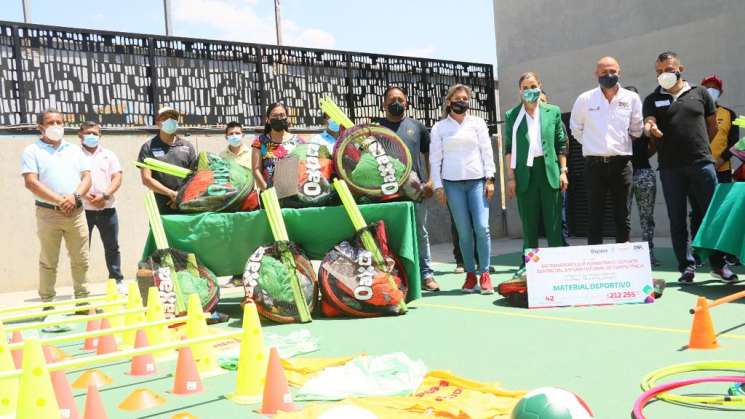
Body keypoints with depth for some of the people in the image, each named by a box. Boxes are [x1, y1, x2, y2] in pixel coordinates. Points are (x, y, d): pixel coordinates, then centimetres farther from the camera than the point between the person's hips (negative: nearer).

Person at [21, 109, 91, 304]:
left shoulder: (74, 150, 15)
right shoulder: (32, 151, 1)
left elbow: (87, 177, 8)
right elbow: (31, 182, -10)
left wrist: (75, 197, -12)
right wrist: (60, 201, -17)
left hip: (76, 212, 4)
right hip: (48, 213, -3)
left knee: (81, 260, 7)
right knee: (48, 262, 2)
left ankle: (82, 299, 17)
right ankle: (47, 303, 10)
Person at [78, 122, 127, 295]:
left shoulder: (109, 155, 13)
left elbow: (117, 178, 4)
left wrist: (105, 195, -12)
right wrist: (87, 197, -16)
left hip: (107, 209, 2)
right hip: (83, 209, -2)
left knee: (112, 247, 8)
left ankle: (118, 280, 16)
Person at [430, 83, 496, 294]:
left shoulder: (477, 123, 11)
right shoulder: (439, 127, 9)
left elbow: (487, 151, 8)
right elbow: (435, 158, 7)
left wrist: (489, 179, -1)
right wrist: (438, 186, 1)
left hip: (477, 181, 0)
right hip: (453, 183, 0)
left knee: (482, 227, -10)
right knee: (464, 231, -1)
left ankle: (484, 274, -2)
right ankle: (470, 274, 9)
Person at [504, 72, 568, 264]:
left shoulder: (553, 111, 7)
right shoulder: (512, 115, 5)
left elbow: (561, 144, 8)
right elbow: (509, 149, 3)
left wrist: (563, 171, 2)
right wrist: (511, 177, -2)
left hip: (549, 171, 0)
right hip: (525, 173, 0)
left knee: (554, 223, 2)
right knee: (529, 223, 5)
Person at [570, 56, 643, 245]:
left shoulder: (631, 98, 2)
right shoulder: (585, 99, 1)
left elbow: (636, 130, 12)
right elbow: (576, 129, 13)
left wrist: (622, 144, 11)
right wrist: (592, 145, 10)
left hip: (621, 162, 1)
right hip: (594, 163, -1)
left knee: (623, 215, 6)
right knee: (595, 215, 2)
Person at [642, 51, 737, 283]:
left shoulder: (699, 92, 10)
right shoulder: (653, 99, 9)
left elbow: (712, 125, 15)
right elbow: (648, 125, -7)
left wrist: (700, 146, 7)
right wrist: (651, 130, -28)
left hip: (702, 163, 0)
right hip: (670, 168, 0)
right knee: (677, 220, 3)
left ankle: (718, 264, 14)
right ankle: (687, 267, 10)